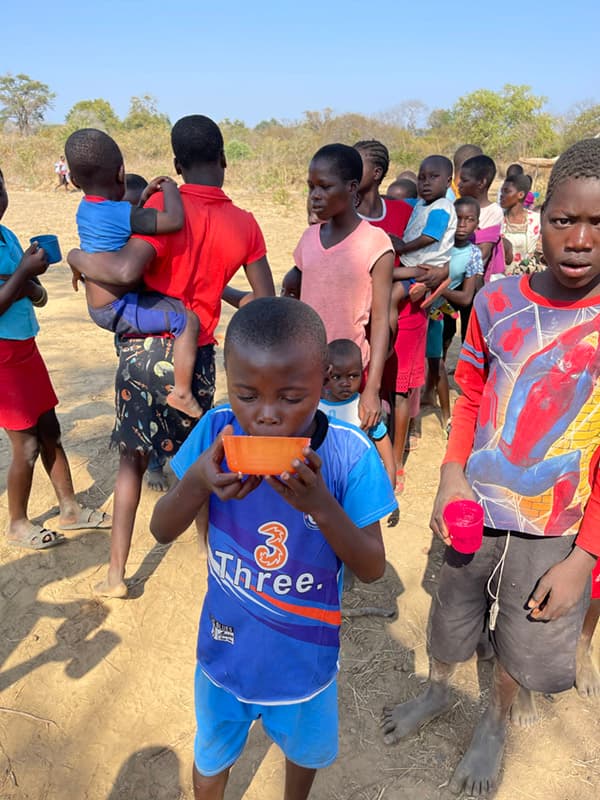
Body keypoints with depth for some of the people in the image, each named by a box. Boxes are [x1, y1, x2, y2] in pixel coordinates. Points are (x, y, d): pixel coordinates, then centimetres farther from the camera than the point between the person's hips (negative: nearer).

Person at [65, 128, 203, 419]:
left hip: (100, 306, 10)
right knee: (187, 319, -16)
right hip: (117, 310, -10)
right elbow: (175, 221, -32)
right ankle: (182, 392, -10)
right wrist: (170, 189, -13)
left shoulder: (85, 208, 4)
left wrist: (145, 195, 14)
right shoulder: (122, 213, -24)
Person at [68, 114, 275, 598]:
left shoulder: (165, 205, -11)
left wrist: (78, 257, -6)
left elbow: (127, 270, -26)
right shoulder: (245, 224, 1)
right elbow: (267, 304, 4)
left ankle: (116, 574, 20)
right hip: (198, 356, 3)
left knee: (133, 458, 13)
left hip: (146, 350, -2)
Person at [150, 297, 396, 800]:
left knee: (306, 752, 32)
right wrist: (196, 482, -33)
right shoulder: (215, 432, -21)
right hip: (225, 650, 1)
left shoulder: (349, 454, -25)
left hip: (305, 659, 0)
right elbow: (162, 532, -12)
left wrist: (319, 504, -38)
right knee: (211, 759, 29)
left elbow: (373, 568, -20)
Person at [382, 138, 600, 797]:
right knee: (452, 618, 22)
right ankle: (437, 691, 53)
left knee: (522, 645, 19)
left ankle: (494, 725, 50)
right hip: (474, 512, 2)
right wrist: (452, 477, -9)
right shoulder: (497, 300, -8)